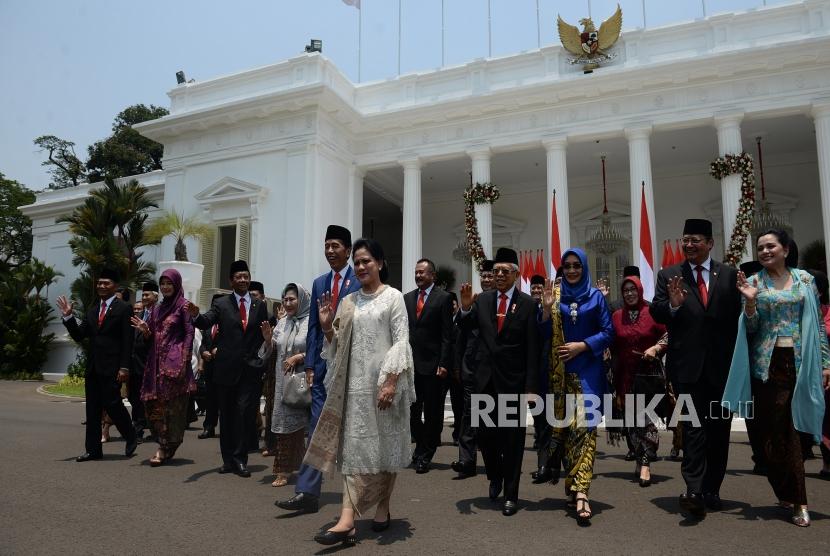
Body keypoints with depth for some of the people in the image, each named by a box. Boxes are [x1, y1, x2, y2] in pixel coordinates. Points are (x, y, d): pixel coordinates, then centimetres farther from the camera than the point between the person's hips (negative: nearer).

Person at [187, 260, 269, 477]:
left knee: (243, 411, -6)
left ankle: (240, 459, 2)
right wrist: (196, 315, -33)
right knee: (226, 413, 9)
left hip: (250, 368, 0)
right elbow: (207, 322, -13)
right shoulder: (221, 304, 3)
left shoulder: (259, 306, 9)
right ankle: (228, 459, 19)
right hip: (226, 368, 0)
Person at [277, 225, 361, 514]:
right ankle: (307, 492, 4)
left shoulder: (361, 282, -3)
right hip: (323, 363, 4)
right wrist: (309, 364, 5)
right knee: (318, 426, 2)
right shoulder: (319, 283, 12)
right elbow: (313, 326, 11)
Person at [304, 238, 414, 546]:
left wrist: (391, 382, -17)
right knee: (354, 446, 1)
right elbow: (339, 347, 13)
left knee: (386, 445, 4)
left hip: (384, 381, -4)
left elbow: (401, 342, -8)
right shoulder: (347, 302, 12)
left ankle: (383, 507, 18)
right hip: (355, 382, 4)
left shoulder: (393, 296, -1)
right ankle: (347, 519, 4)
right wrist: (327, 326, -5)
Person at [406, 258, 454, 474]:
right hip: (410, 363, 4)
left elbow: (447, 334, -7)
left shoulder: (443, 298, -3)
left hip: (433, 364, -4)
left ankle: (425, 455, 17)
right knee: (411, 410, 7)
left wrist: (444, 363, -13)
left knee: (432, 412, 4)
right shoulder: (407, 298, 12)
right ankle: (422, 446, 28)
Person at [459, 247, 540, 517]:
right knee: (485, 434, 12)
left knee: (513, 439, 7)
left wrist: (530, 386, -11)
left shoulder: (528, 304, -6)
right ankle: (495, 477, 39)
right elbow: (466, 327, -4)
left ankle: (511, 494, 21)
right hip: (486, 379, 3)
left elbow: (532, 349, -8)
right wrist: (465, 308, -22)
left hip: (514, 381, -3)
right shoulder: (483, 300, 5)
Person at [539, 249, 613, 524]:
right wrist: (547, 308, -11)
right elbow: (545, 336, 3)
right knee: (565, 426, 5)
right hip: (561, 372, 2)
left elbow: (608, 333, 1)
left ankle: (580, 490, -15)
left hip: (588, 370, -2)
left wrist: (582, 345, -11)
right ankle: (574, 483, 17)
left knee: (585, 426, -11)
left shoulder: (596, 296, 5)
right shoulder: (555, 295, 7)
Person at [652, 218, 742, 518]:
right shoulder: (669, 275, 4)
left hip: (723, 364, 2)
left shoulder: (729, 275, 6)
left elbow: (738, 316, 0)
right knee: (694, 426, -7)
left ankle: (712, 490, 23)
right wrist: (672, 305, -23)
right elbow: (656, 313, -2)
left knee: (719, 427, 11)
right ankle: (694, 491, -9)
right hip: (687, 365, -2)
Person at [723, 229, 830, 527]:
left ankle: (790, 495, 14)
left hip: (799, 362, 1)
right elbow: (751, 328, 0)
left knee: (789, 427, 3)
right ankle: (797, 499, 13)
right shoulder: (754, 282, 3)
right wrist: (750, 301, -18)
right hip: (768, 363, -1)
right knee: (781, 429, 2)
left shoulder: (805, 279, 8)